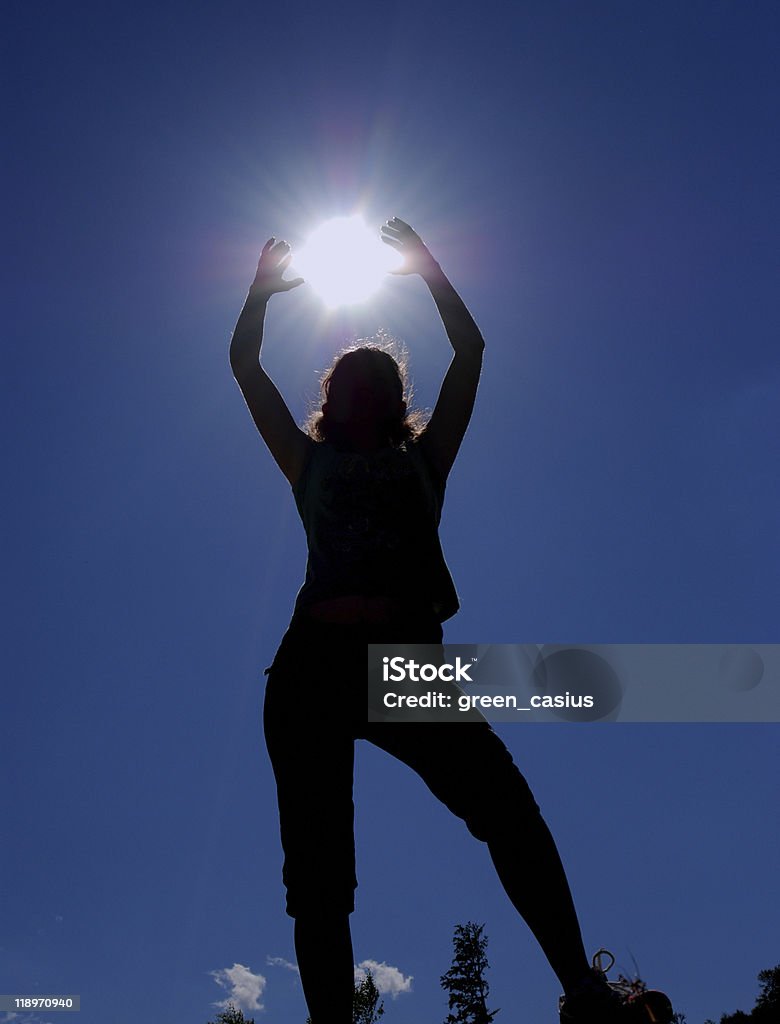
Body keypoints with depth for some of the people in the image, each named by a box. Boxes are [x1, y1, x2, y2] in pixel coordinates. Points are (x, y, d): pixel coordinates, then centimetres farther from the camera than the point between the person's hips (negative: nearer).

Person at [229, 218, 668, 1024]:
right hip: (314, 663, 1)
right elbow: (245, 365, 28)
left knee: (504, 807, -23)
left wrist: (426, 266, 35)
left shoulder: (422, 461, 24)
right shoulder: (311, 465, 24)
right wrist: (265, 284, 37)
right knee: (316, 867, -6)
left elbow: (469, 350, 26)